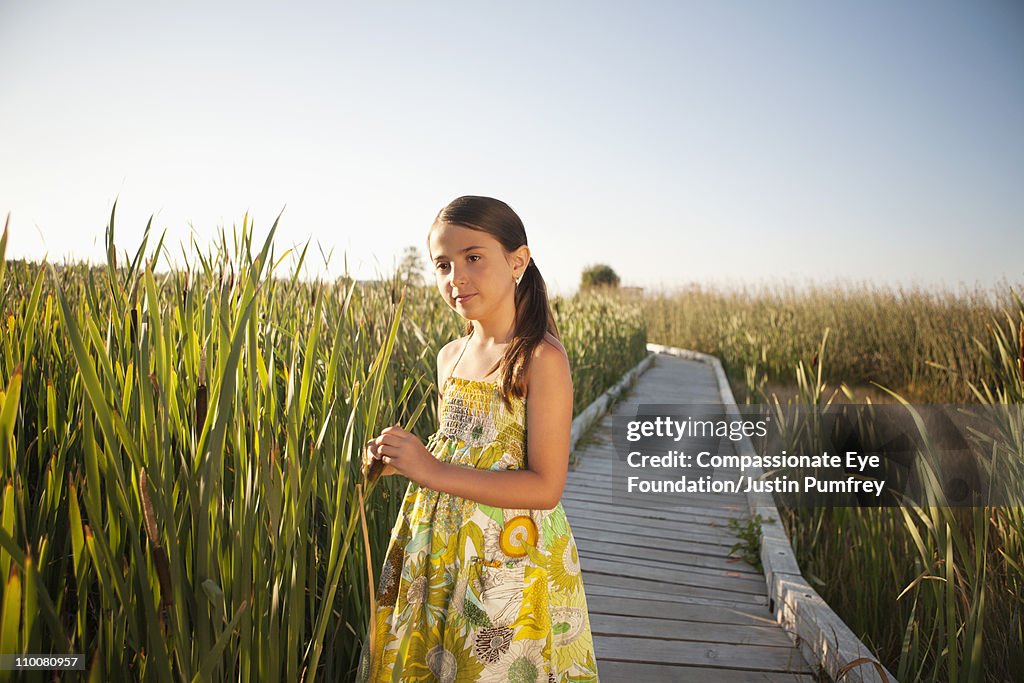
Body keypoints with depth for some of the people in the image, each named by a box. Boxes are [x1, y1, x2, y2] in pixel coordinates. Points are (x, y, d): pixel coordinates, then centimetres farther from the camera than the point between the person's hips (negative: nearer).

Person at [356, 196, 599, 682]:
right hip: (437, 555, 7)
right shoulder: (450, 357, 5)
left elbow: (545, 487, -20)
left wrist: (434, 472, -23)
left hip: (510, 557, -6)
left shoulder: (541, 358, -16)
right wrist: (404, 460, -3)